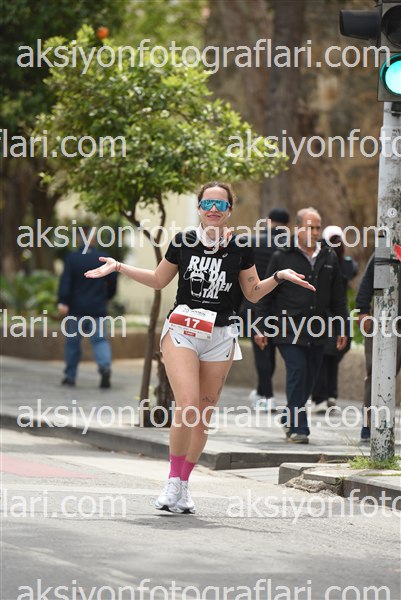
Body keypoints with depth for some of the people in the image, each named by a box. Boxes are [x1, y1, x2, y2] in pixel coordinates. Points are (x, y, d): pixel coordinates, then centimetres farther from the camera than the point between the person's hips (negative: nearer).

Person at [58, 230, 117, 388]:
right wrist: (105, 298, 26)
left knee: (72, 341, 9)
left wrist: (63, 302, -19)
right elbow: (113, 282, 10)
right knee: (100, 340, 0)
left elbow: (65, 281, -13)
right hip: (98, 309, 2)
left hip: (76, 308, -2)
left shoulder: (72, 258, -4)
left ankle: (70, 375, 14)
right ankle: (105, 365, -26)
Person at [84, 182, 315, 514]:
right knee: (188, 407, -19)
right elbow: (159, 280, 17)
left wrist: (279, 277, -2)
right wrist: (119, 267, 10)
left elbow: (253, 293, 13)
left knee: (203, 417, 4)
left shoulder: (240, 248, 3)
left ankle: (183, 485, 18)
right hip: (182, 331, -2)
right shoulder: (183, 242, 2)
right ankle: (174, 480, -7)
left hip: (220, 337, 2)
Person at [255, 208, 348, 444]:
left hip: (317, 331, 4)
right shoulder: (282, 257, 1)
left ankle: (290, 418, 27)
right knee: (297, 372, -14)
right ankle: (298, 427, -11)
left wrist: (342, 329, 14)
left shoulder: (329, 258, 13)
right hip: (289, 329, -4)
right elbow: (266, 295, 4)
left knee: (309, 378, 7)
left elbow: (338, 297, 18)